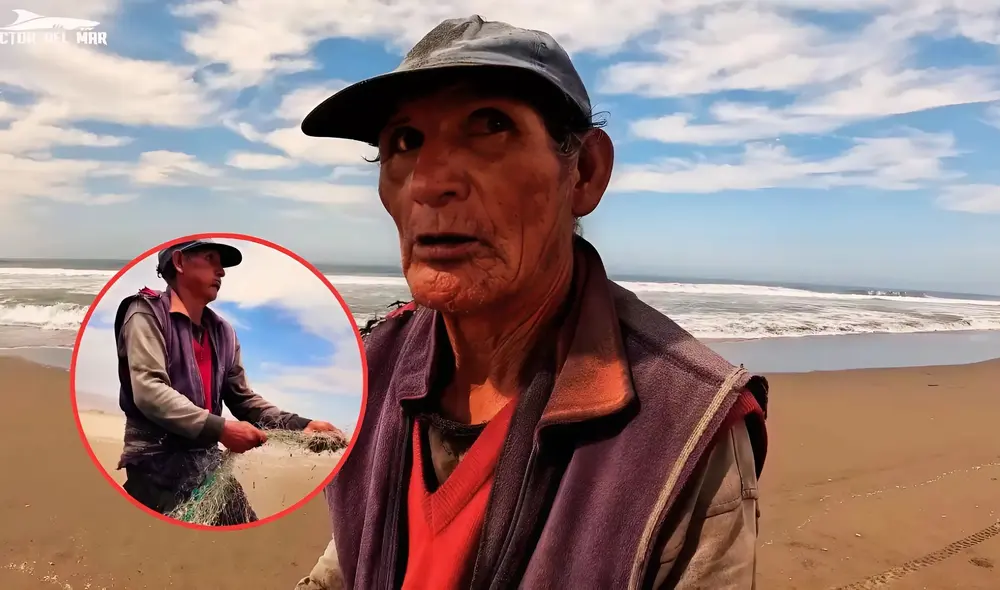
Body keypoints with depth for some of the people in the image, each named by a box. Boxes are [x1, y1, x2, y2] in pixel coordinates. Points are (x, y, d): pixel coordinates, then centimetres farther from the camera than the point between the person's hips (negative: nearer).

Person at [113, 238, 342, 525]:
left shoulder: (223, 332, 14)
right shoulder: (147, 313, -5)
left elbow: (244, 400, 14)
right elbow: (148, 390, -18)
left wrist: (301, 425, 0)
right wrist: (220, 429, -26)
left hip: (209, 462, 6)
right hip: (158, 466, -6)